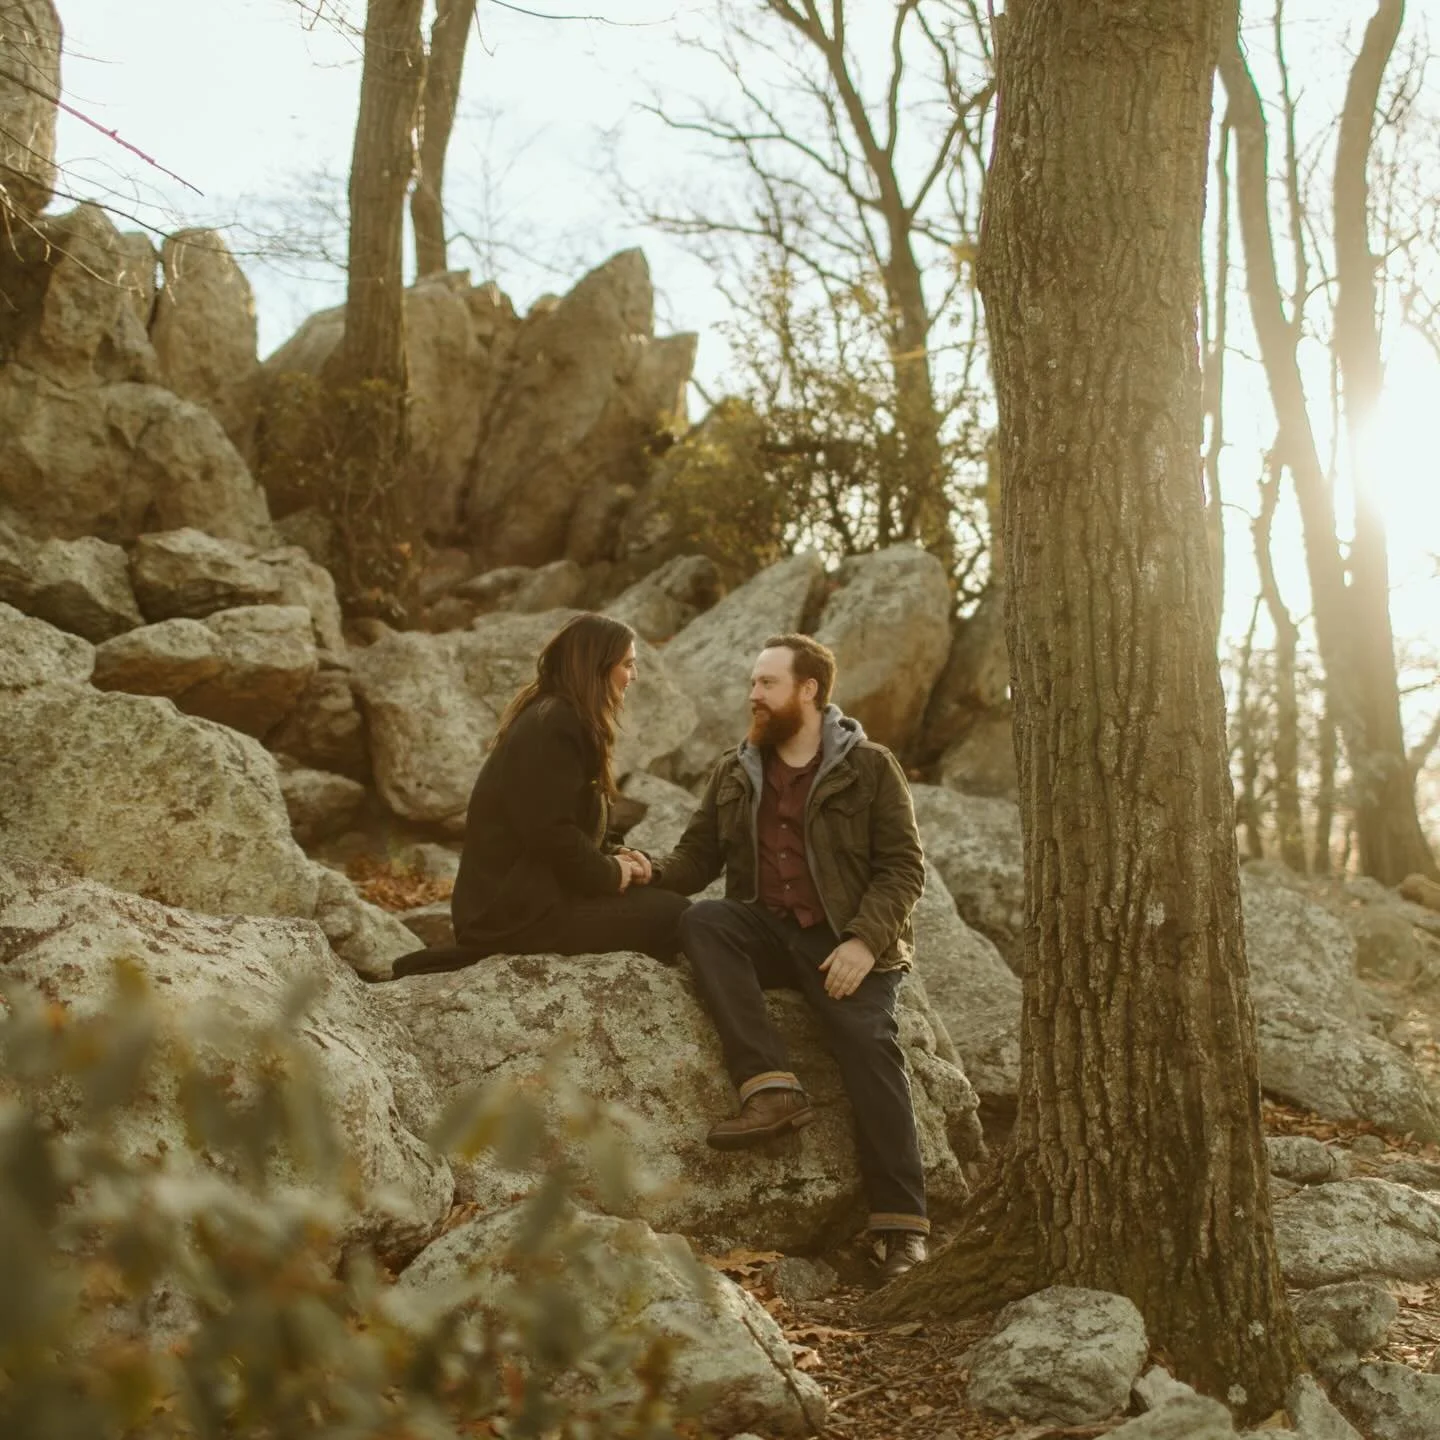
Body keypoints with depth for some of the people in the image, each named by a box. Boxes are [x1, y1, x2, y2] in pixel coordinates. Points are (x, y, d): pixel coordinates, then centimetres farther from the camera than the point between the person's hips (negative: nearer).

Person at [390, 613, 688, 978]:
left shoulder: (560, 718, 16)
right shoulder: (554, 725, -16)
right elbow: (550, 832, -22)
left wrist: (613, 856, 4)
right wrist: (610, 874, -9)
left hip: (521, 896, 10)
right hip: (519, 911, -10)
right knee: (672, 915, -11)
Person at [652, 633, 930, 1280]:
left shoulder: (869, 767, 1)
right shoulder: (734, 772, 13)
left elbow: (904, 866, -3)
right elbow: (698, 855, 12)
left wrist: (864, 941, -18)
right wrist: (652, 874, -11)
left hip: (846, 942, -3)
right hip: (766, 931, 4)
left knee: (868, 1043, -27)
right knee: (701, 920, -27)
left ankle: (901, 1228, -24)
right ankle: (772, 1089, -36)